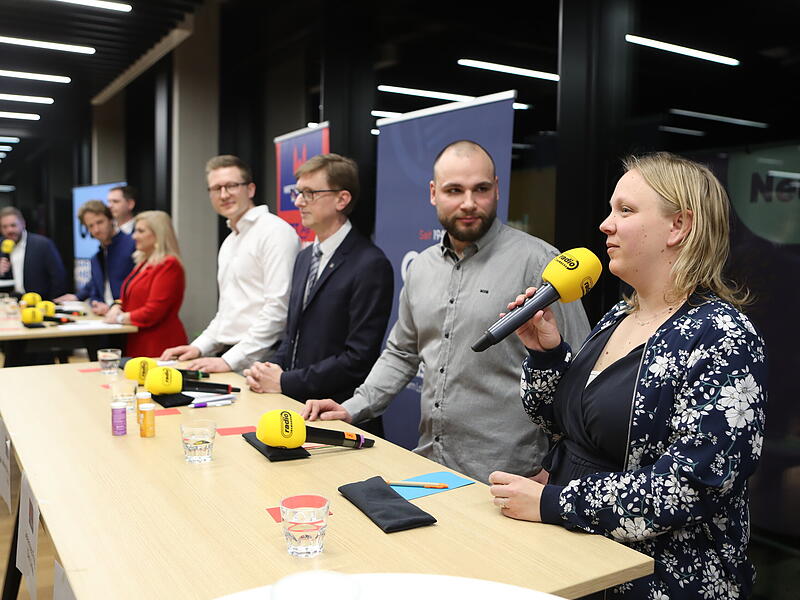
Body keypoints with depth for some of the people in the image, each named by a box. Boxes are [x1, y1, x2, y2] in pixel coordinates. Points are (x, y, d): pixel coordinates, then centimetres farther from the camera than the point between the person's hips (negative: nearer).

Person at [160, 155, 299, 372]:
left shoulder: (275, 231, -8)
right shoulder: (229, 242, 21)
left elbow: (278, 307, -16)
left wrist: (231, 360, -17)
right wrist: (199, 347, 14)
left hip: (259, 360, -7)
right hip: (228, 357, 7)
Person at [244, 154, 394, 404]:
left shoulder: (371, 265, -13)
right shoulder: (304, 258, 14)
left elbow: (359, 358, -16)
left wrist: (284, 382, -12)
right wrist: (273, 368, 1)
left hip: (336, 410, -7)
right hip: (293, 403, 7)